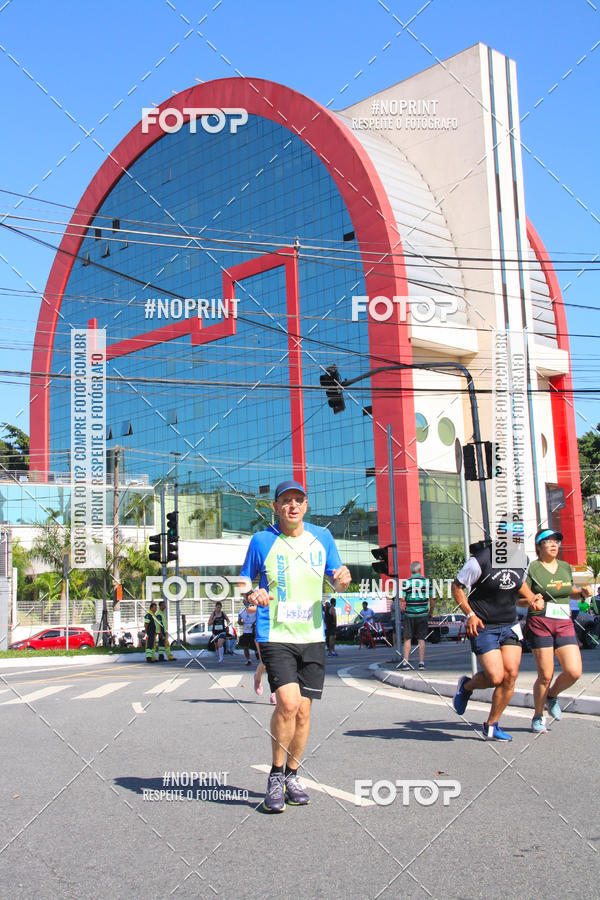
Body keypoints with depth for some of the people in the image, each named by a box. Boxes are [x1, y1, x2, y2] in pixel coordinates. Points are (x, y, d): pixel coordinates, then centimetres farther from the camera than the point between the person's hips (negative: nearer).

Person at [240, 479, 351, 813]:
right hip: (275, 635, -3)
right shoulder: (262, 540, -1)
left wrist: (343, 579, -10)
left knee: (303, 710, 6)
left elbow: (336, 582, 14)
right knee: (288, 702, -18)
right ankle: (276, 776, 2)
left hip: (312, 636, 4)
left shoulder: (322, 537, 8)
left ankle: (292, 776, 26)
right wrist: (253, 594, -15)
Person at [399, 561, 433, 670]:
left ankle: (405, 662, 2)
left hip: (409, 615, -1)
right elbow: (432, 599, 3)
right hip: (423, 615, 1)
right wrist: (431, 612, 15)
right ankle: (421, 662, 4)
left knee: (407, 638, 5)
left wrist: (403, 610, 11)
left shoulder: (406, 582, -4)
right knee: (421, 639, 6)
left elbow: (402, 599, -6)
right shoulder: (427, 581, 1)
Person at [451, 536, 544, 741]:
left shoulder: (522, 560, 3)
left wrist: (532, 599, 5)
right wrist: (470, 614, -17)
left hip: (510, 626, 6)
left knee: (511, 675, -4)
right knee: (496, 677, -13)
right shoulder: (480, 560, -18)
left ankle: (491, 726, 13)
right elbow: (457, 586, -8)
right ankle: (466, 685, 22)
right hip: (483, 628, -6)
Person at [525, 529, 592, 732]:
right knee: (545, 676, -4)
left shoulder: (566, 567, 13)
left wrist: (582, 592, 8)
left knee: (574, 672, -9)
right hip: (540, 623, -4)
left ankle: (552, 697, 22)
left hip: (565, 624, 4)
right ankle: (538, 716, 18)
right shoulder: (531, 568, -3)